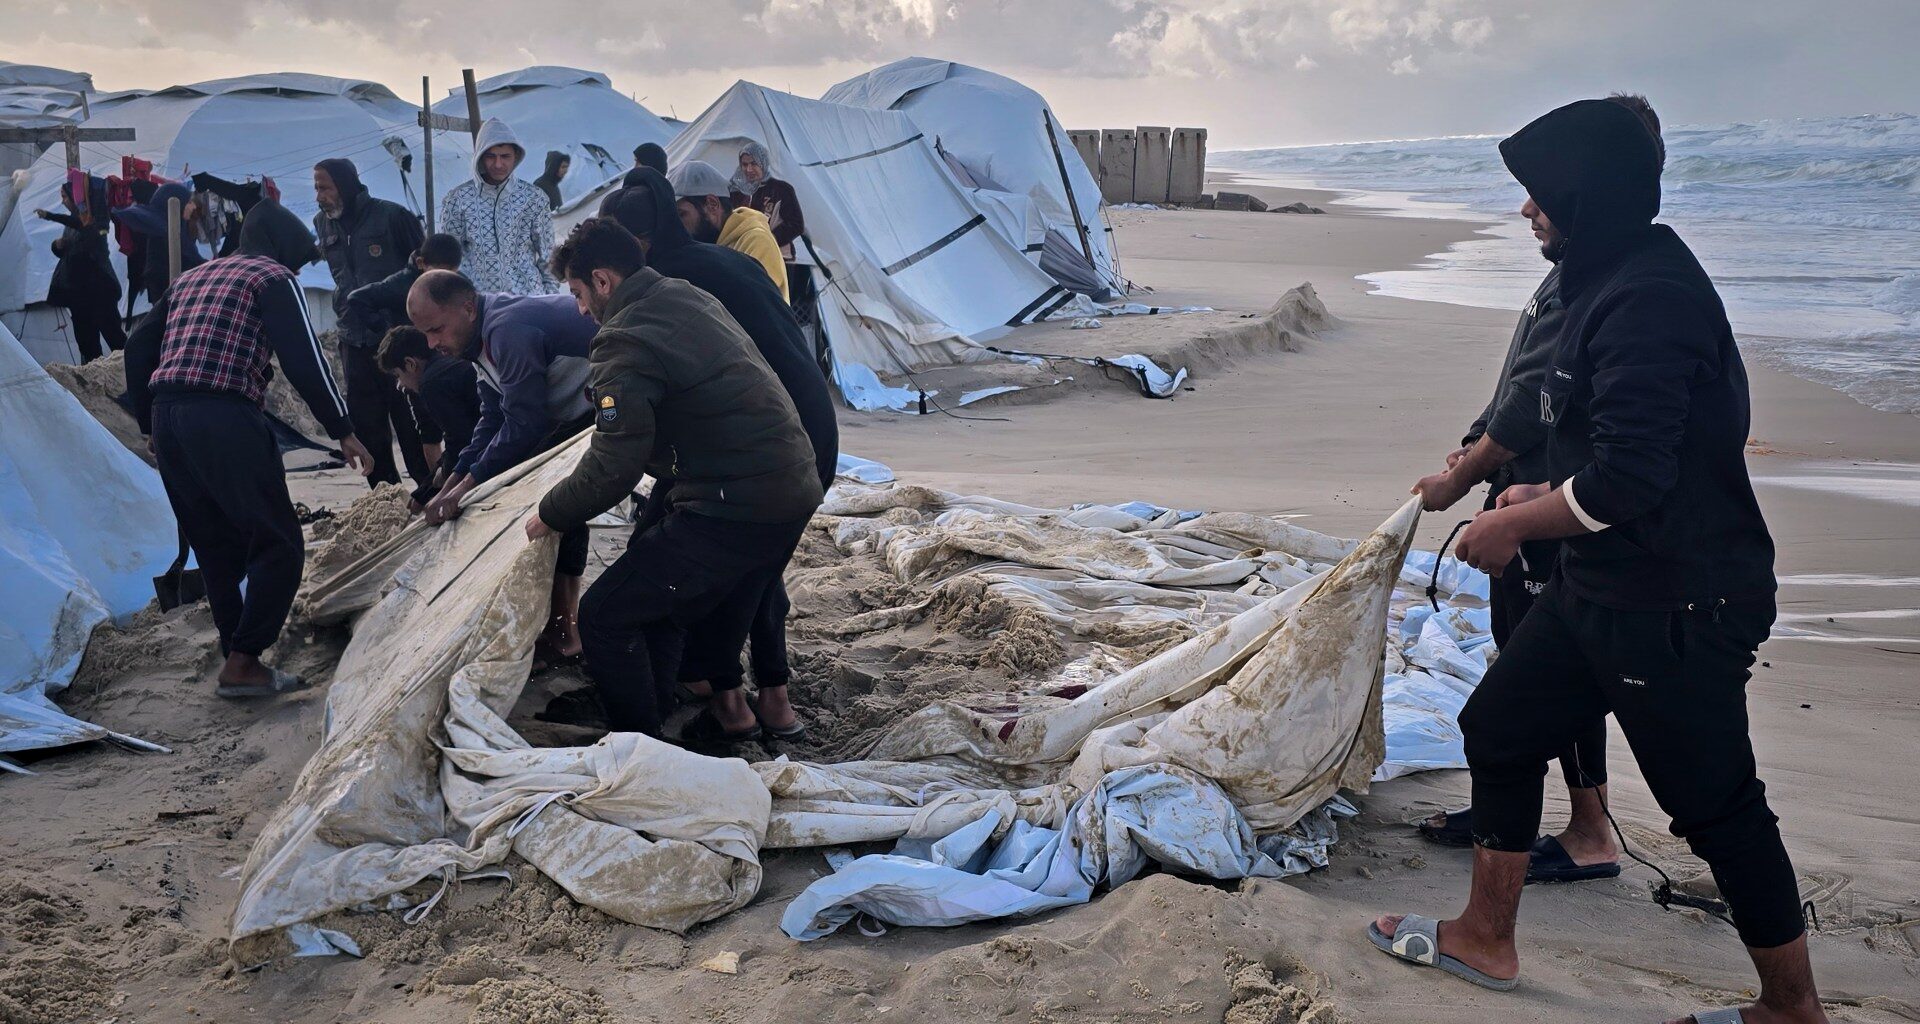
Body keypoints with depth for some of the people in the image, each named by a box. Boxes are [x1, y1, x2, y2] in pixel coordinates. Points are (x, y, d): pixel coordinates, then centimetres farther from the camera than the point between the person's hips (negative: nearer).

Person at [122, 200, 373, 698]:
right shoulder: (274, 278, 3)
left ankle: (239, 661, 19)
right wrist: (344, 431, -5)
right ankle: (241, 661, -4)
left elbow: (139, 347, 20)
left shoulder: (192, 278, 25)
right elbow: (304, 360, -7)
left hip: (167, 419, 8)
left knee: (218, 551, 16)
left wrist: (150, 424, 24)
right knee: (278, 544, 0)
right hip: (226, 420, -8)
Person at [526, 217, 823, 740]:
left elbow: (614, 468, -17)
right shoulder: (688, 296, 15)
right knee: (659, 605, 25)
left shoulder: (625, 342, -13)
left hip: (735, 510, -10)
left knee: (604, 615, -2)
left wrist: (550, 514, 1)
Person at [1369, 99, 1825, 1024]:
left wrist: (1513, 525, -15)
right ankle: (1485, 939, 29)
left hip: (1676, 608, -10)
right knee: (1500, 730, 15)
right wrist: (1547, 494, 15)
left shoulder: (1650, 298, -24)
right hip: (1606, 589, 11)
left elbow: (1627, 479, -29)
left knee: (1716, 805, 4)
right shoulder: (1613, 281, 10)